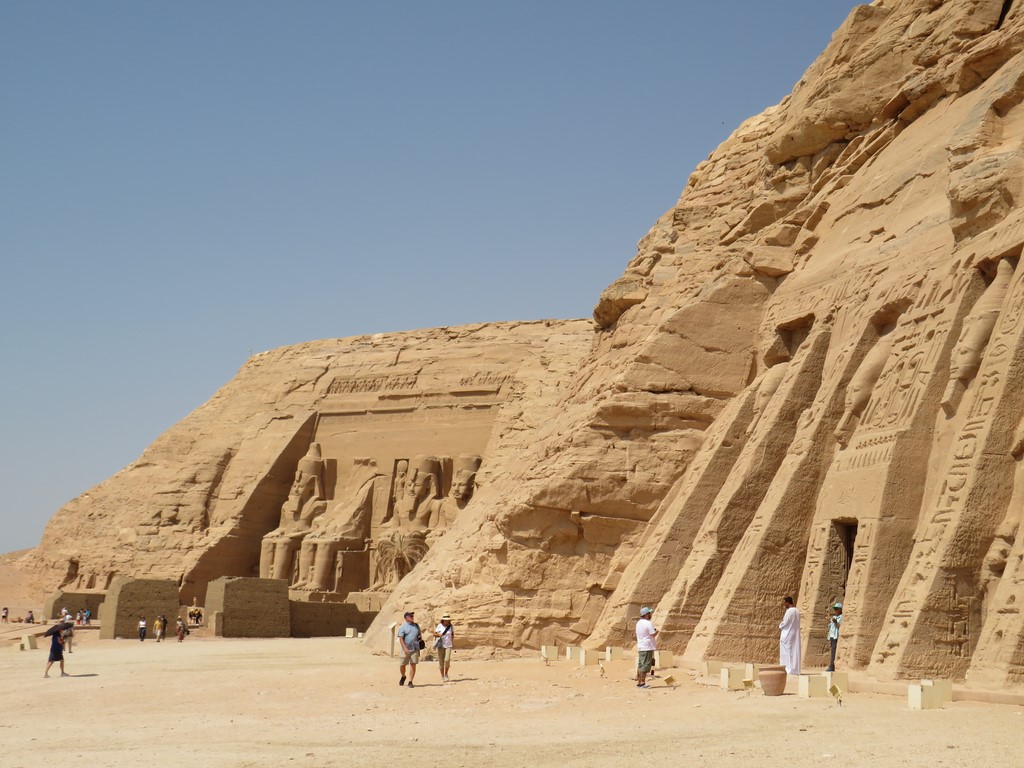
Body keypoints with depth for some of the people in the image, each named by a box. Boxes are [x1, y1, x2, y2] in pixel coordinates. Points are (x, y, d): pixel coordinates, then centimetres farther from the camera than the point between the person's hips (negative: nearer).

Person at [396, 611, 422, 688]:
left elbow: (420, 634, 26)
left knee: (413, 665, -4)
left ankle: (410, 682, 1)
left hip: (415, 649, 3)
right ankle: (403, 677, 33)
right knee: (402, 665, 4)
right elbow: (401, 638, -9)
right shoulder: (402, 627, -1)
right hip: (406, 649, -3)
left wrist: (420, 637, 1)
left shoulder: (416, 626, 14)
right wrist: (405, 648, -20)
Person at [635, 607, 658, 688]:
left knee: (640, 665, 12)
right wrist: (657, 631, 4)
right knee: (645, 665, -7)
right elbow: (653, 634, -17)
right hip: (647, 647, -9)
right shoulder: (648, 623, -14)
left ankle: (639, 682, 15)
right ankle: (642, 682, -7)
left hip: (640, 647, 9)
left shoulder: (638, 623, 14)